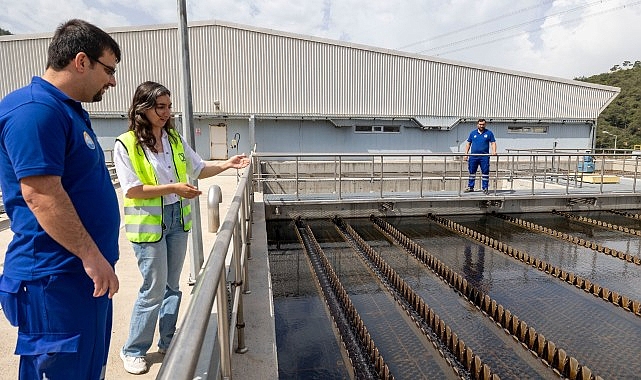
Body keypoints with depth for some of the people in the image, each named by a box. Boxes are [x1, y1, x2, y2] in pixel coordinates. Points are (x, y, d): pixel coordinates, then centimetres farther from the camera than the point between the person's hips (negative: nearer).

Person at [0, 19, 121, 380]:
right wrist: (92, 256, -21)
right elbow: (40, 194, -25)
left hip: (82, 271, 10)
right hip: (57, 277, -10)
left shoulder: (69, 109, 14)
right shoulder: (34, 109, -17)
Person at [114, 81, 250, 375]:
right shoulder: (126, 144, -11)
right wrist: (173, 188, -20)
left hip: (178, 219, 6)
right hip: (149, 224, -5)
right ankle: (133, 351, 22)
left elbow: (198, 168, 13)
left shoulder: (175, 139, 6)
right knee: (154, 289, 0)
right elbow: (131, 190, -16)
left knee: (172, 285, 14)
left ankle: (167, 342, 32)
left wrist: (227, 164, 0)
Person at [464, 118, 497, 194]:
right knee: (472, 172, 6)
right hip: (473, 156, 1)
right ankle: (470, 187, 16)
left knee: (485, 172, 1)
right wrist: (466, 154, 3)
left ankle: (485, 188, 9)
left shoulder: (489, 133, 5)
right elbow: (468, 144, 12)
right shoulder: (473, 133, 10)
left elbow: (493, 143, 3)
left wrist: (494, 151, -14)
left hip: (484, 157, -1)